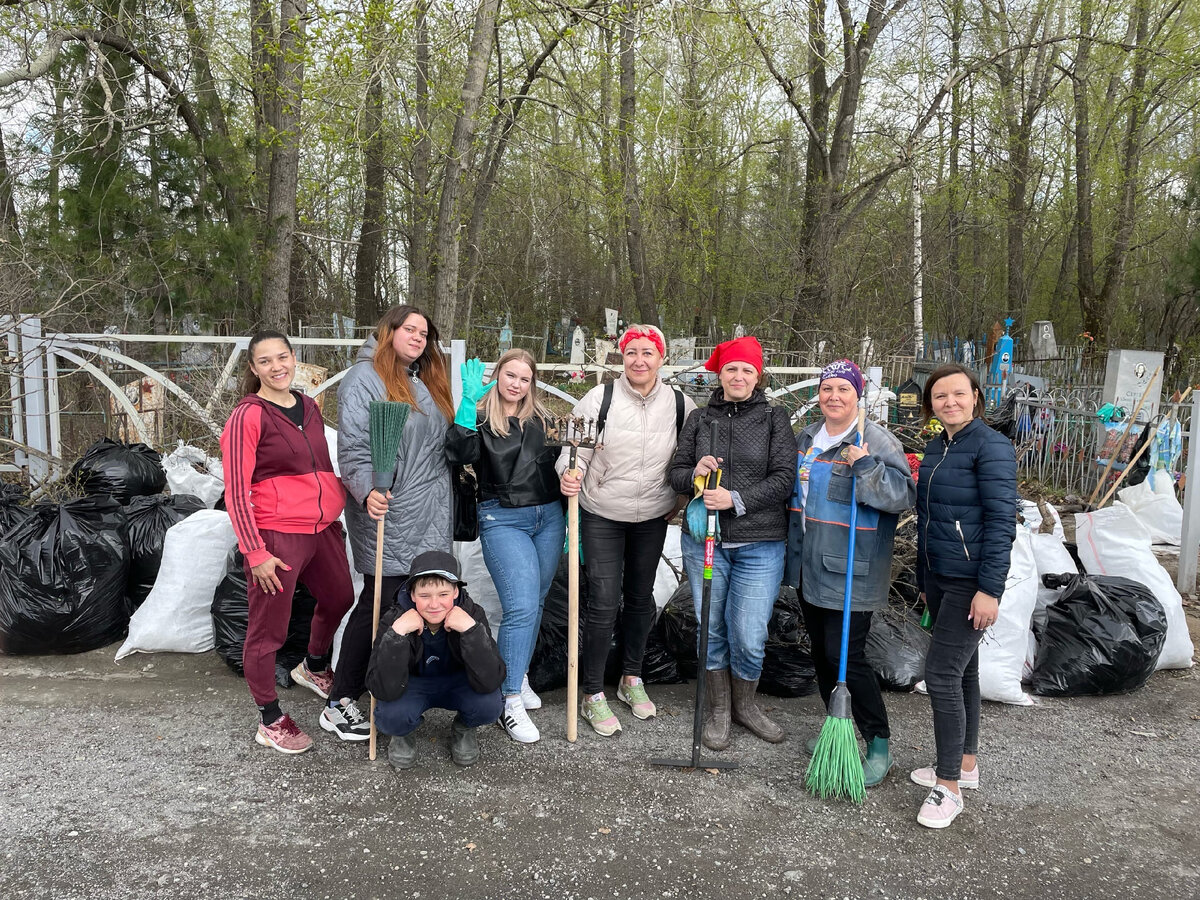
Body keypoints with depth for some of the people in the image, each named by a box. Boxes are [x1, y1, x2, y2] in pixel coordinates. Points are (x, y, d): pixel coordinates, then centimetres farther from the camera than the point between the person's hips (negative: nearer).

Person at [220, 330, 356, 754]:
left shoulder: (309, 406, 9)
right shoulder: (248, 416, -12)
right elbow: (236, 490, -14)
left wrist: (336, 503, 18)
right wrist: (255, 552, -17)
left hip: (322, 527, 8)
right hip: (276, 536, -8)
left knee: (339, 599, 25)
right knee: (268, 629, 4)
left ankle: (314, 668, 52)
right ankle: (270, 720, 22)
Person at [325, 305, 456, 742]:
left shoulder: (424, 382, 19)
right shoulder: (364, 378, -7)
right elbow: (353, 448, -17)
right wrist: (368, 491, -29)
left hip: (430, 519, 8)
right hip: (389, 514, -8)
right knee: (379, 604, -5)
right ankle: (339, 704, 6)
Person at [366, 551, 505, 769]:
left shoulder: (472, 614, -24)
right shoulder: (394, 620, -25)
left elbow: (489, 682, -32)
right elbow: (384, 690, -33)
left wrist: (472, 629, -42)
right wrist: (397, 633, -42)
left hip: (457, 683, 1)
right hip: (412, 685, -1)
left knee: (489, 704, -31)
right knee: (391, 716, -34)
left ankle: (463, 728, 6)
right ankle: (403, 734, 5)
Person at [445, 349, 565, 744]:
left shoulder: (541, 419, 11)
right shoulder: (479, 417, -3)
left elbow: (559, 464, 20)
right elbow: (460, 454, -23)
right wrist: (469, 401, -29)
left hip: (548, 517, 5)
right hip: (503, 520, -5)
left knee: (534, 602, 12)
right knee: (522, 606, -15)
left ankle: (518, 674, 32)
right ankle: (510, 701, -5)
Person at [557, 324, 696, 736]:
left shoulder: (681, 405, -4)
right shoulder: (600, 398, -11)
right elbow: (576, 450, -10)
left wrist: (679, 498, 3)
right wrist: (569, 475, -30)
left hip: (652, 518, 3)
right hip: (602, 516, -3)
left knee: (641, 596, 16)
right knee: (604, 603, -5)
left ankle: (632, 679, 35)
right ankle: (593, 695, 10)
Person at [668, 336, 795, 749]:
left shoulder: (774, 418, 0)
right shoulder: (699, 419, 7)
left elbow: (783, 479, -7)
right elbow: (676, 473, 10)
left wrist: (737, 499, -18)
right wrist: (694, 473, -12)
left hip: (759, 544, -2)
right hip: (704, 541, 2)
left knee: (750, 637, 0)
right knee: (711, 629, 10)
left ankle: (745, 705, 28)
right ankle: (718, 710, 30)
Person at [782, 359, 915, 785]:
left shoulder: (877, 442, -12)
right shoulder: (807, 437, 11)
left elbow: (904, 495, -19)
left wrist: (867, 467, -30)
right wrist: (793, 550, 22)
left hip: (849, 573, -8)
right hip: (808, 566, 8)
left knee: (845, 656, -7)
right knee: (821, 651, 16)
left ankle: (879, 745, 8)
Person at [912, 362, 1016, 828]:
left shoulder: (991, 445, -13)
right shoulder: (936, 448, 12)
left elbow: (1002, 521, -18)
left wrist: (989, 589, -22)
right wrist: (924, 580, 20)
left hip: (972, 580, -8)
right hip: (939, 576, 8)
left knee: (941, 671, -9)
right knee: (962, 669, 17)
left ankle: (949, 787, 2)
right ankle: (965, 763, 30)